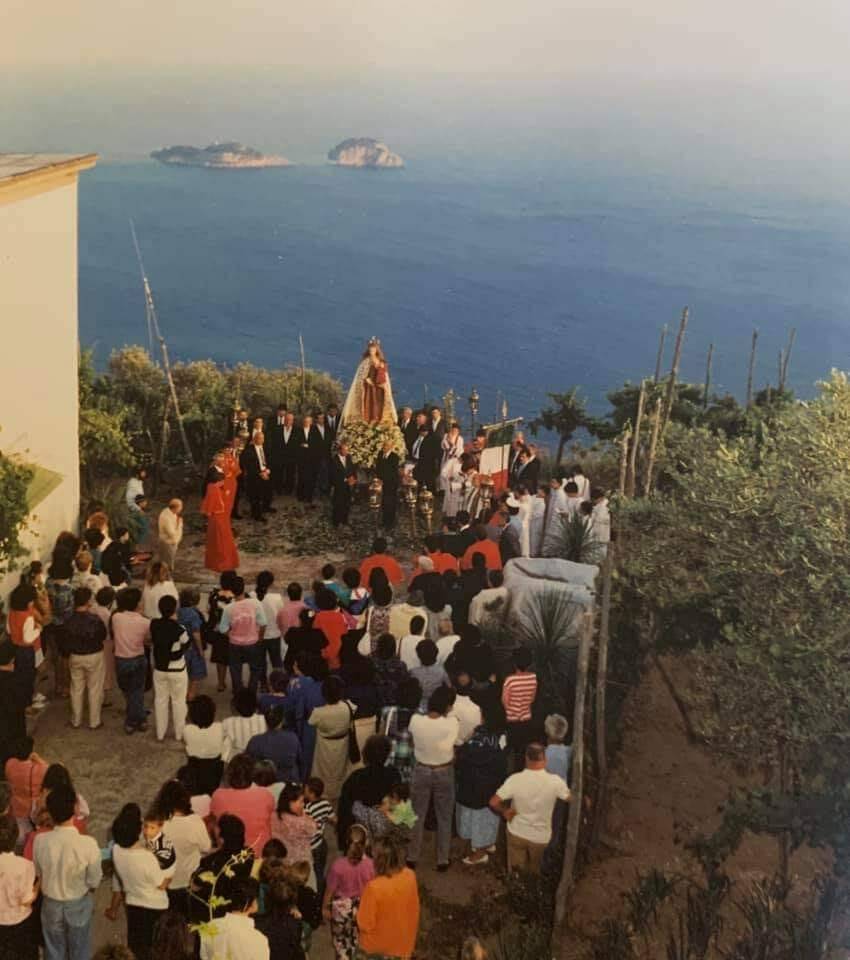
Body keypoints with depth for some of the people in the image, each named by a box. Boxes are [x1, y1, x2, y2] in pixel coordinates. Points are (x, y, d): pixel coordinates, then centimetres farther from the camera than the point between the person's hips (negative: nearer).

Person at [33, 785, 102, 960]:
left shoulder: (40, 841, -24)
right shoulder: (88, 844, -31)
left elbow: (38, 873, -5)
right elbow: (94, 881, -17)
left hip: (51, 904, 2)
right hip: (79, 905, -2)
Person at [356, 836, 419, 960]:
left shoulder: (374, 887, -37)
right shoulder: (410, 876, -23)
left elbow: (365, 924, -25)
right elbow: (413, 908, -5)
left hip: (377, 943, -3)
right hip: (403, 940, 3)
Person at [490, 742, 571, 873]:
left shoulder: (515, 779, -23)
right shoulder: (554, 781, -23)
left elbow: (493, 803, -20)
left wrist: (505, 812, 0)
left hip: (517, 833, 0)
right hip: (541, 837, 0)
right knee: (535, 874, 25)